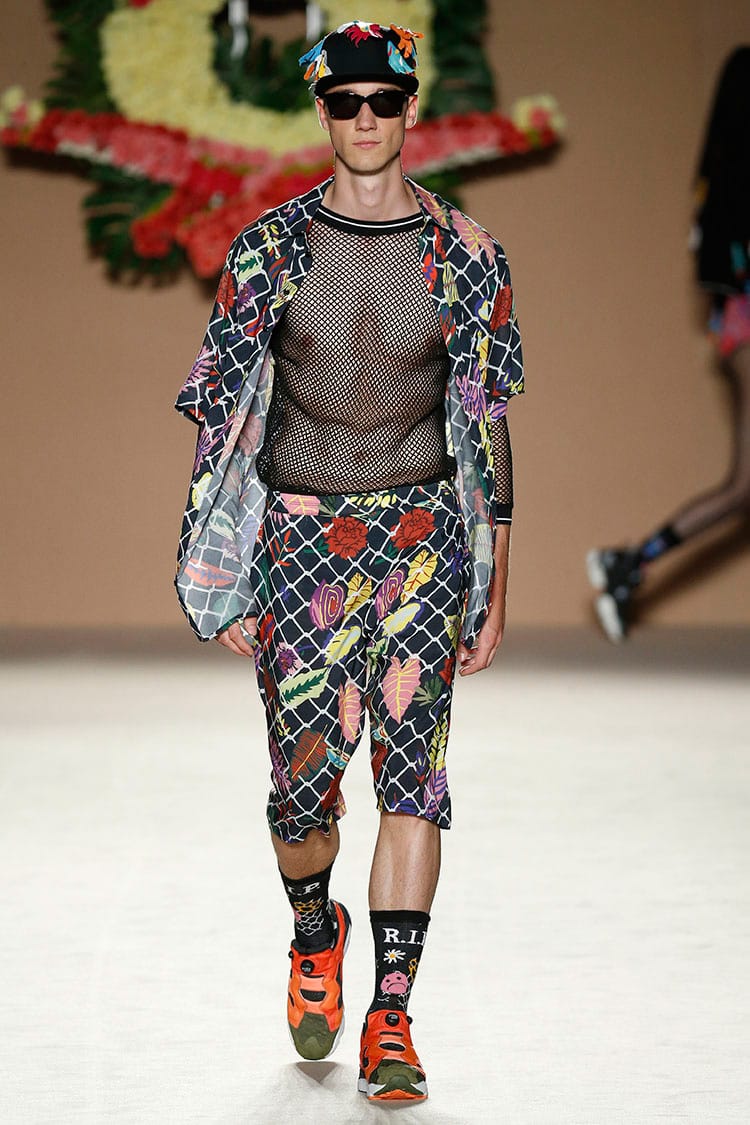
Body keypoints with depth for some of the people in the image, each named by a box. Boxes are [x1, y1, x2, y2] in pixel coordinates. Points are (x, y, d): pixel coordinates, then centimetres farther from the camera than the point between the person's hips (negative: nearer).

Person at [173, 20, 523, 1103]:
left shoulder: (464, 252, 4)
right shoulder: (270, 247, 3)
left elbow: (487, 423, 6)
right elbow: (226, 410, 5)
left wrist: (494, 587, 4)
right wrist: (228, 584, 0)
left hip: (423, 530, 0)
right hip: (300, 532, 0)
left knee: (411, 767, -10)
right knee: (304, 782, -2)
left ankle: (391, 1018, -5)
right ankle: (315, 932, 31)